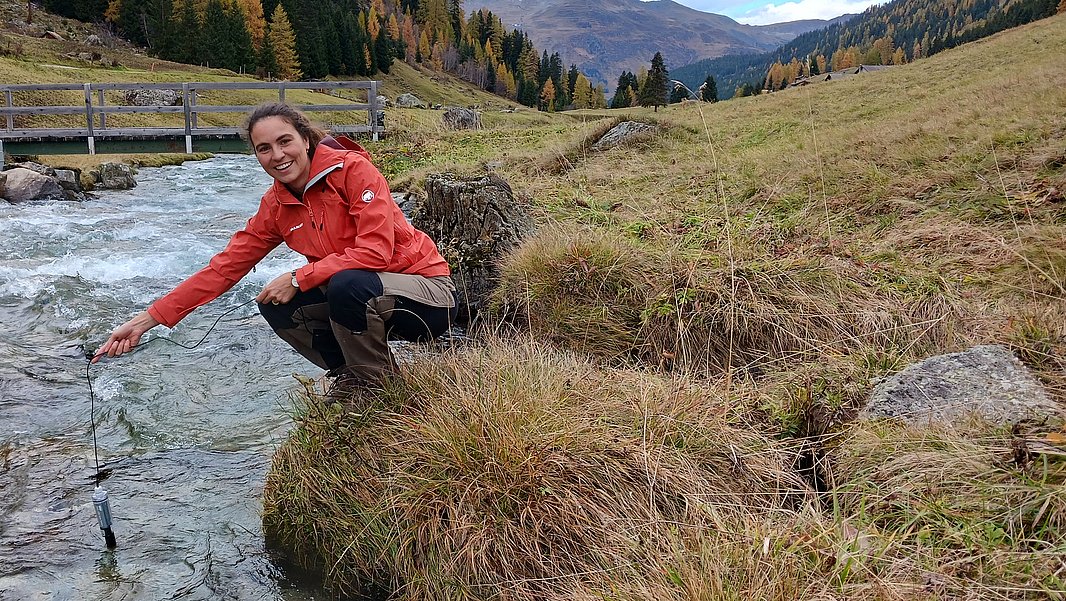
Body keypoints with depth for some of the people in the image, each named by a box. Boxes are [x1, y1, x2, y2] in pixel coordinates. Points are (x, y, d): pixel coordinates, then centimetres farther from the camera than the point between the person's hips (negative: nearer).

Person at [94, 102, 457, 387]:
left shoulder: (353, 169, -18)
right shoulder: (276, 206, 1)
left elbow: (376, 252, -26)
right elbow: (225, 266, 1)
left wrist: (298, 278, -20)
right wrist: (146, 320, -2)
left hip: (428, 293, -6)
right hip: (358, 298, 6)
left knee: (347, 284, -34)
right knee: (275, 306, -8)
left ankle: (376, 385, -9)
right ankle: (354, 377, 8)